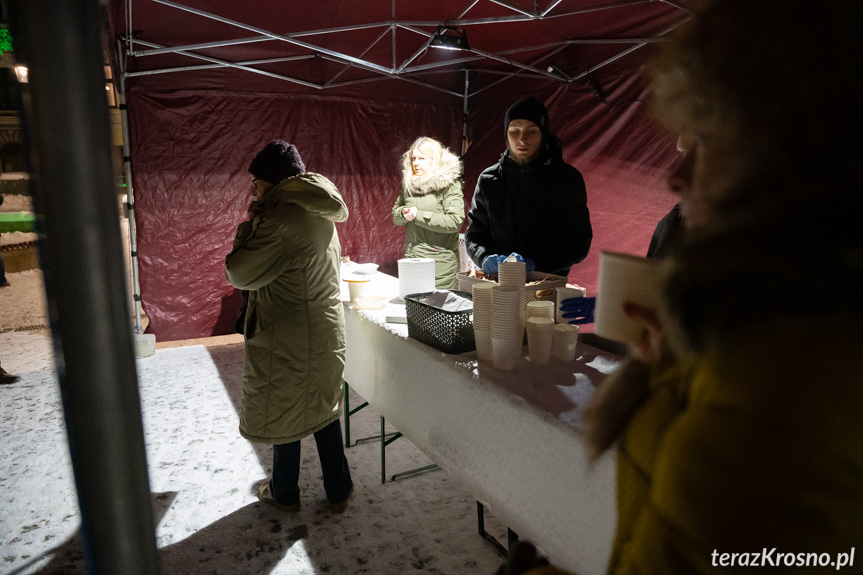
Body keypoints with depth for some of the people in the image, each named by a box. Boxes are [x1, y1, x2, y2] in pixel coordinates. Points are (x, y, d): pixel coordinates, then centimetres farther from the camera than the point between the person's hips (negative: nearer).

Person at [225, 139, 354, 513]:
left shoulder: (281, 220, -22)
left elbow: (239, 274, -17)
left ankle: (285, 494, 32)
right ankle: (339, 490, 30)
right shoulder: (322, 216, 6)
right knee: (323, 410, 19)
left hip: (289, 340, -8)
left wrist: (248, 225, -6)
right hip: (327, 331, 8)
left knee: (283, 415, 12)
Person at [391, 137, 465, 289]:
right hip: (411, 258, 5)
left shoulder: (449, 185, -6)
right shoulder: (408, 184, 11)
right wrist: (404, 213, -5)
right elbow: (395, 216, 19)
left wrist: (418, 215, -15)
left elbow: (455, 222, -17)